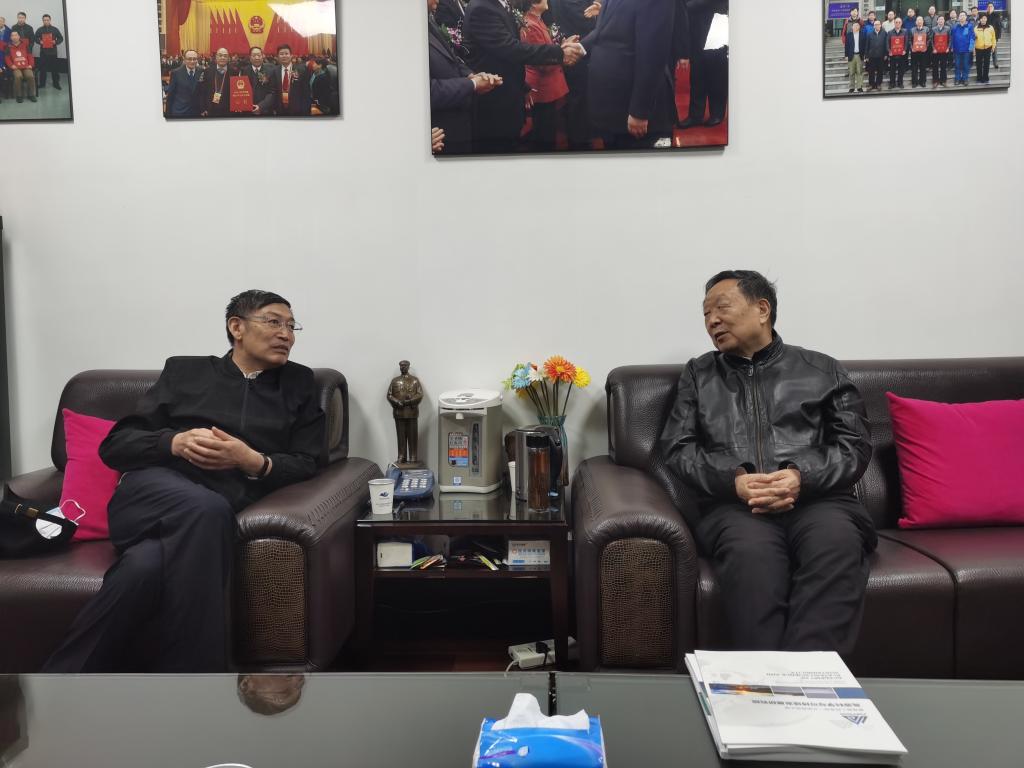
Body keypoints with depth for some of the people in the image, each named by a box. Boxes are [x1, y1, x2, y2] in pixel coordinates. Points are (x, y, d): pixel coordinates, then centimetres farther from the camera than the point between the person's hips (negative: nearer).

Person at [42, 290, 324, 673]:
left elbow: (307, 466, 10)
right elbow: (115, 445, 15)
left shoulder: (299, 384, 21)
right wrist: (174, 442, -7)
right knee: (206, 509, -38)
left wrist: (252, 461, -10)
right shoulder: (184, 370, 20)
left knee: (146, 566, -37)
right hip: (154, 492, 1)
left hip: (223, 508, 0)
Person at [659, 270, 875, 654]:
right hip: (732, 504, 0)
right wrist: (733, 480, -8)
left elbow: (855, 445, 10)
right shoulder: (698, 374, 23)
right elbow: (676, 447, 12)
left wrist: (803, 477, -11)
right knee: (751, 550, -36)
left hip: (817, 498, 0)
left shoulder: (822, 370, 20)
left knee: (837, 543, -35)